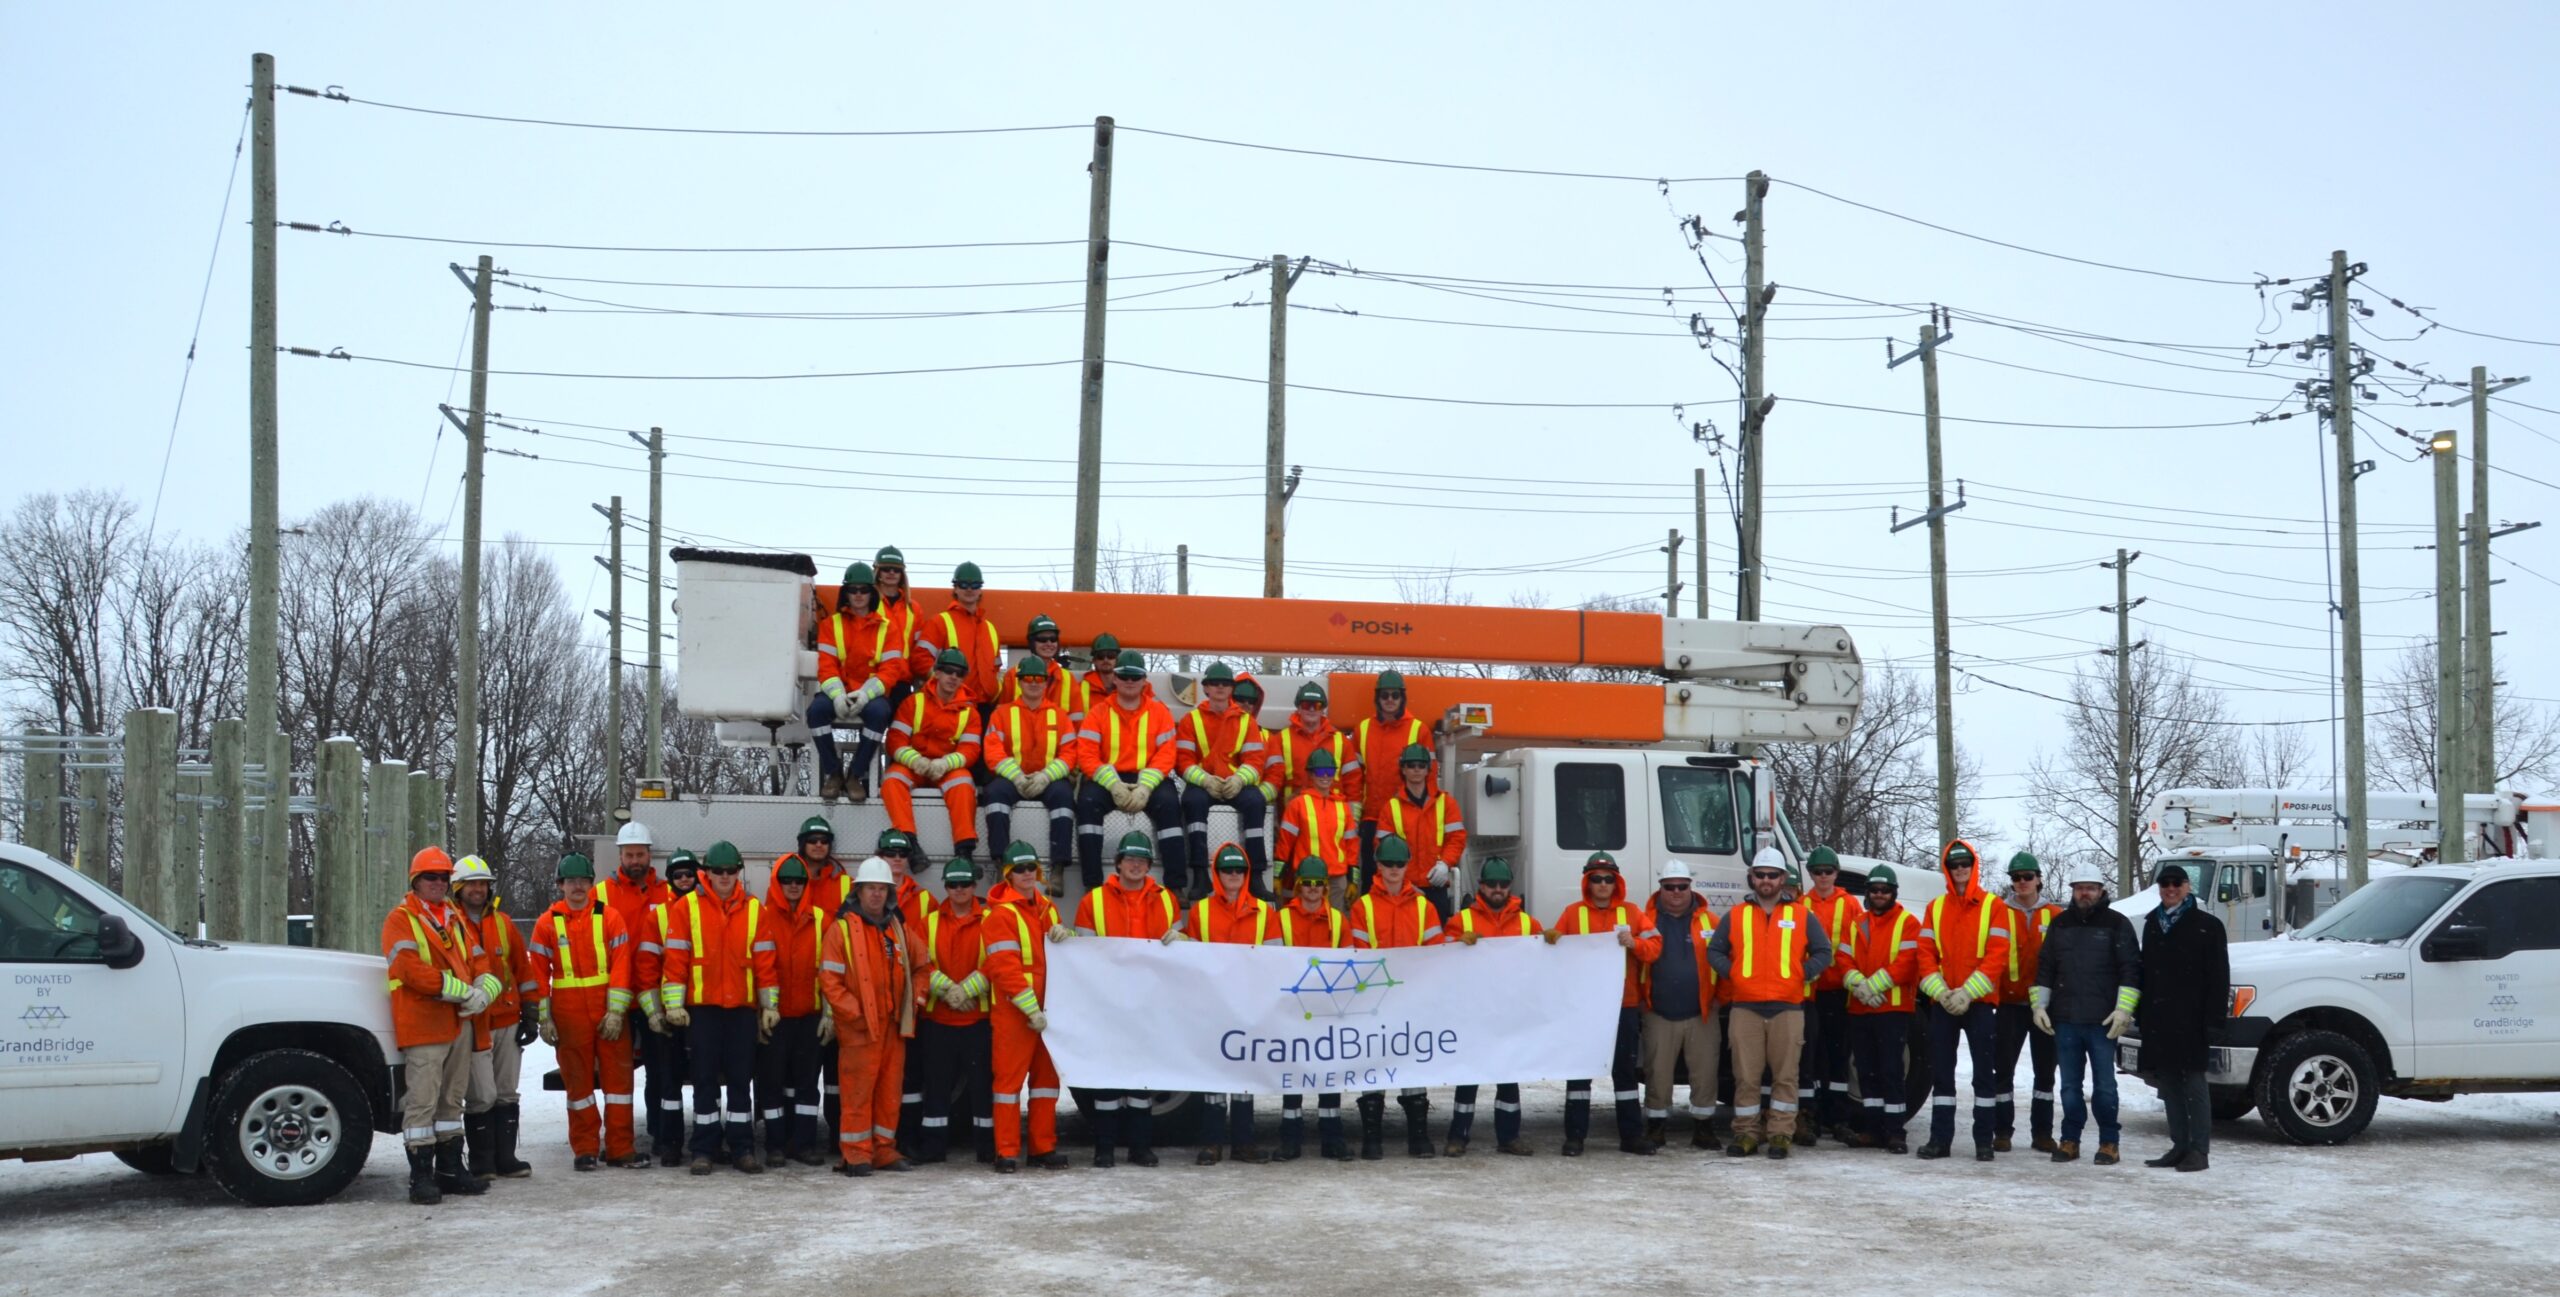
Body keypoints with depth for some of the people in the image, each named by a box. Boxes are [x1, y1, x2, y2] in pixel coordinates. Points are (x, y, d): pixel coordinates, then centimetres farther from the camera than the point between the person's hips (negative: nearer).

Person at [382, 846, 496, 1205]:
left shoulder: (455, 918, 18)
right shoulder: (401, 919, -4)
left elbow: (479, 961, 14)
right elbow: (412, 971, -17)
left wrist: (483, 993, -9)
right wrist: (464, 991, -18)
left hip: (459, 1024, 7)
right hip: (423, 1026, -7)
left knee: (452, 1100, 14)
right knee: (422, 1102, -9)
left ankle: (450, 1168, 21)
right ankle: (421, 1177, -5)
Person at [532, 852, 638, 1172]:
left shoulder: (609, 918, 2)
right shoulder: (547, 923, 4)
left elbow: (621, 966, -3)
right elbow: (539, 974, 4)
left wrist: (616, 1011, -10)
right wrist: (544, 1018, -1)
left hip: (610, 1013, 0)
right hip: (569, 1014, 0)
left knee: (618, 1075, 1)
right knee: (578, 1080, 6)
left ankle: (620, 1148, 8)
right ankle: (584, 1149, 14)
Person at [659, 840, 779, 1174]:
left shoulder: (755, 909, 6)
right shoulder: (686, 907, 0)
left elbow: (765, 960, 7)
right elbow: (675, 958, -2)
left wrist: (770, 1005, 4)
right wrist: (673, 1004, -7)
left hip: (743, 1008, 2)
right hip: (701, 1008, -2)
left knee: (741, 1079, 5)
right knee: (705, 1080, 3)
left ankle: (742, 1148, 12)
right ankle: (704, 1150, 10)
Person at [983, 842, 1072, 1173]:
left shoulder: (1047, 907, 12)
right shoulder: (1002, 914, -11)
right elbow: (1006, 968, -17)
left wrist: (1065, 933, -2)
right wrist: (1030, 1008, -21)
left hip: (1048, 1006, 7)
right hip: (1014, 1010, -7)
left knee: (1047, 1075, 10)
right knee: (1010, 1077, -3)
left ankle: (1044, 1148, 18)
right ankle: (1007, 1152, 2)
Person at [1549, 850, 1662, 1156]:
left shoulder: (1631, 913, 8)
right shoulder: (1573, 913, 7)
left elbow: (1655, 946, 2)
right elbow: (1556, 949, 8)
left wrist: (1635, 944, -17)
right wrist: (1551, 940, -14)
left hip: (1623, 1004, 1)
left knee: (1625, 1068, 6)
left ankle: (1631, 1135, 12)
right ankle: (1575, 1136, 4)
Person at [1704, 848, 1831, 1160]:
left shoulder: (1801, 916, 8)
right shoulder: (1735, 916, 10)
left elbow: (1823, 953, 9)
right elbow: (1714, 951, 13)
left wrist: (1803, 975, -3)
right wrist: (1730, 973, -2)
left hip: (1788, 1008, 0)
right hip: (1745, 1008, 1)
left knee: (1785, 1074, 0)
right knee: (1746, 1075, 1)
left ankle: (1780, 1134, 7)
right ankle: (1746, 1133, 8)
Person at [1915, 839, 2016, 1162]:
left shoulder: (1994, 906, -1)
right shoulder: (1935, 908, 10)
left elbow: (1997, 955, -9)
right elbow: (1926, 954, 5)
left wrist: (1967, 992, -16)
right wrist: (1940, 992, -10)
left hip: (1980, 1002, -3)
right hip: (1942, 1002, 3)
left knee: (1984, 1072, 1)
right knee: (1941, 1071, 4)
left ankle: (1983, 1140, 6)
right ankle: (1940, 1138, 8)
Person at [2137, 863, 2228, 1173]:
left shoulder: (2207, 925, -2)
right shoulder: (2153, 924, 16)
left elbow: (2218, 976, -7)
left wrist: (2212, 1017, -14)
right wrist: (2141, 1013, 10)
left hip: (2190, 1019, -6)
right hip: (2158, 1019, 6)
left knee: (2193, 1081, -5)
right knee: (2168, 1083, 8)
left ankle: (2199, 1149, -2)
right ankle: (2180, 1145, 14)